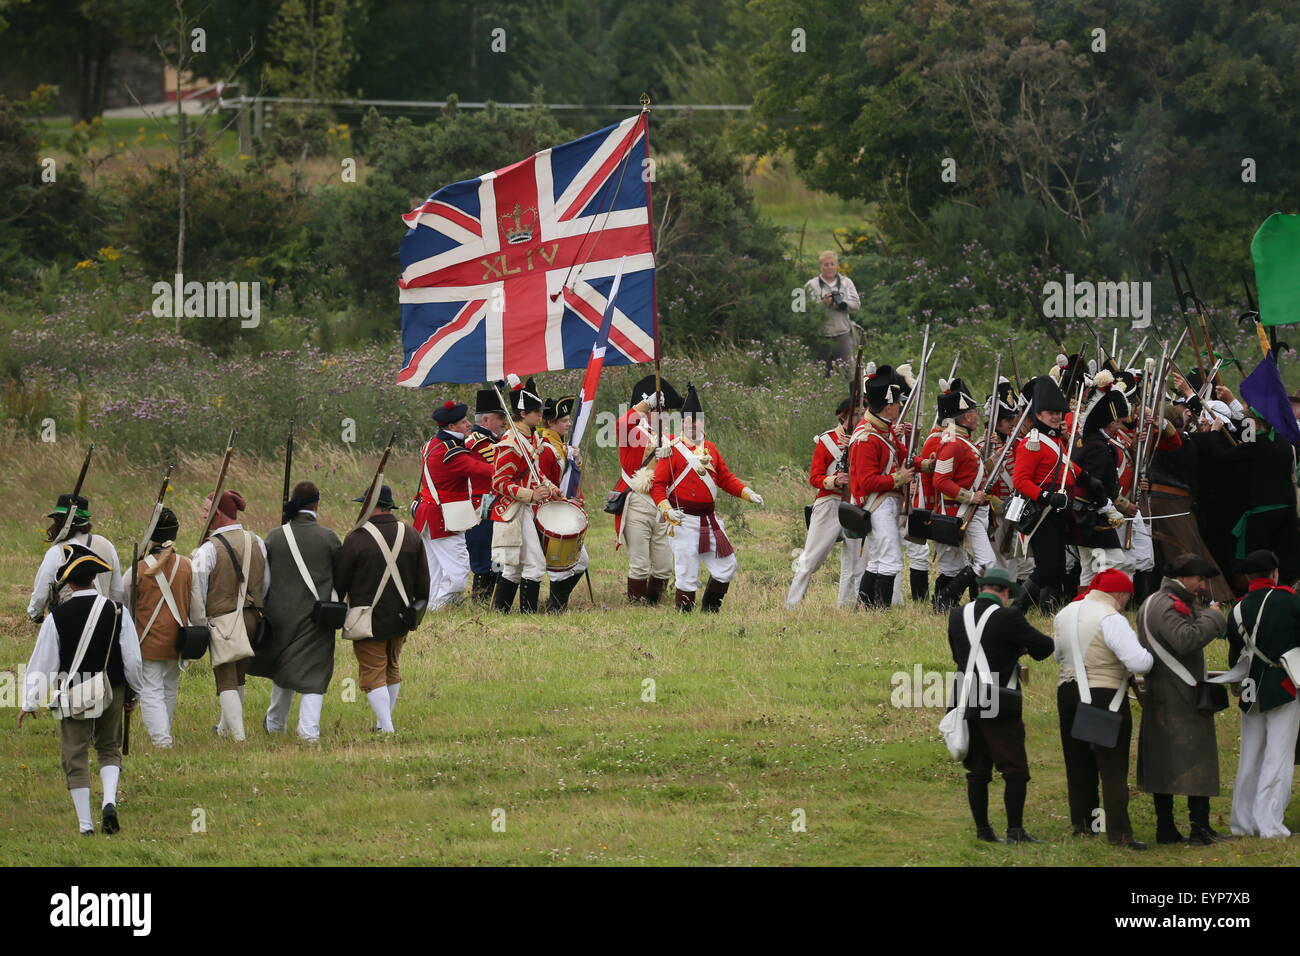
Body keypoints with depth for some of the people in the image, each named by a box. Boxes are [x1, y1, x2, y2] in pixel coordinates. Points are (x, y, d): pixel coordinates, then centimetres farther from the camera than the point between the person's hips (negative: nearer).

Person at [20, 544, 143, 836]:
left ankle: (85, 823, 5)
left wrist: (29, 702, 3)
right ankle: (110, 801, -5)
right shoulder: (116, 611, -6)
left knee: (75, 756, 6)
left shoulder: (57, 617, -11)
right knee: (109, 749, 19)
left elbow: (42, 662, -6)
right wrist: (138, 689, 16)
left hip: (73, 694, -2)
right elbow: (133, 659, -1)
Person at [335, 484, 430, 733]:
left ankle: (386, 728, -10)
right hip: (400, 618, 5)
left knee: (373, 674, -1)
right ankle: (385, 720, 29)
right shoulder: (410, 536, 3)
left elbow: (339, 581, -7)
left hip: (368, 620, -5)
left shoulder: (356, 538, -14)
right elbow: (423, 582, 9)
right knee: (392, 669, 21)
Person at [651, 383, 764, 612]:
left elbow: (726, 479, 18)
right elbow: (657, 485, -9)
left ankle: (710, 609, 23)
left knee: (726, 566, 9)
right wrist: (667, 509, -25)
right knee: (687, 573, -4)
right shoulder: (672, 450, -6)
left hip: (709, 519, 7)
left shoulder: (710, 448, 13)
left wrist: (749, 494, 5)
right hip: (684, 520, -7)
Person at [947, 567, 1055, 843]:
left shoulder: (957, 616, 5)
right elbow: (1045, 647, -9)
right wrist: (1023, 647, 14)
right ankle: (1015, 830, -3)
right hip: (1000, 709, -6)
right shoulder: (1007, 617, -13)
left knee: (977, 772, 12)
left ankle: (983, 829, 15)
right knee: (1015, 770, 0)